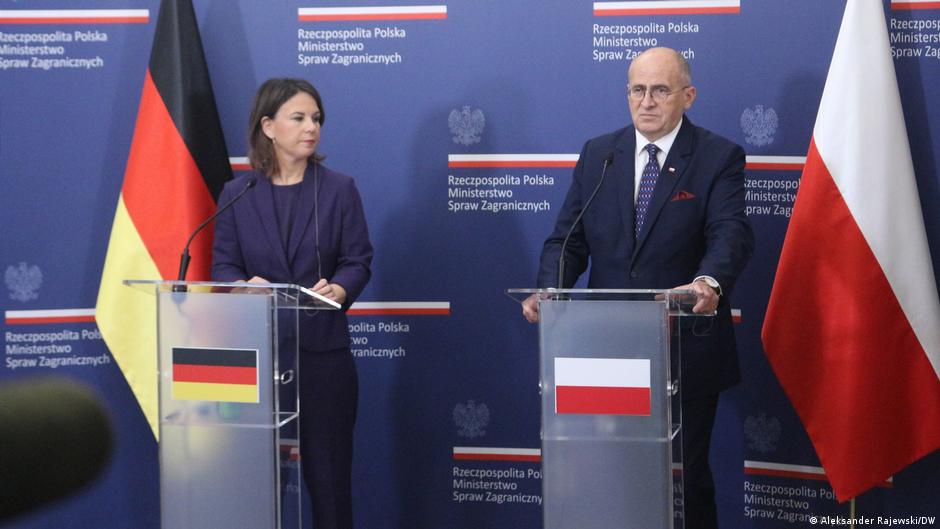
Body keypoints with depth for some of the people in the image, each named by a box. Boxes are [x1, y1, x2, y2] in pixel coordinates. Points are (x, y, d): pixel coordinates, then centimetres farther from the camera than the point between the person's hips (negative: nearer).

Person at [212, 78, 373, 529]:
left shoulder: (339, 189, 5)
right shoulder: (238, 193, 6)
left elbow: (358, 261, 2)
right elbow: (223, 264, 4)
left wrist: (339, 289, -19)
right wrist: (245, 286, -19)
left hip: (323, 345, 0)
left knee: (326, 464, 1)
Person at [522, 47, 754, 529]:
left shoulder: (719, 158, -4)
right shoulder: (597, 154, 8)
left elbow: (731, 233, -19)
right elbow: (568, 236, 6)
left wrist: (709, 282, -41)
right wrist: (549, 290, -15)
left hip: (686, 351, -3)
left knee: (686, 473, 7)